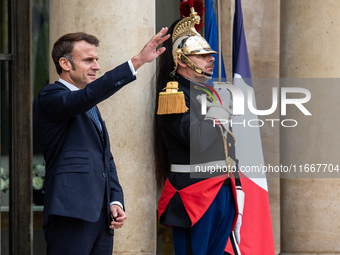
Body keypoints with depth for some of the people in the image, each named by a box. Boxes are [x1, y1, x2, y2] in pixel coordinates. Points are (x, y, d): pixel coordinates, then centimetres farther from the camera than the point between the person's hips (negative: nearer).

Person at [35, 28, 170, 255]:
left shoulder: (90, 107, 23)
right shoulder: (51, 97, -5)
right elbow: (90, 94, -25)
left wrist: (116, 201, 10)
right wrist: (138, 61, -30)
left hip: (102, 216, 9)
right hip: (71, 217, -9)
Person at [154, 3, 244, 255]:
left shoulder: (211, 93, 18)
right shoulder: (173, 95, -9)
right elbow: (197, 139, -23)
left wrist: (236, 186, 16)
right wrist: (217, 121, -5)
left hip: (224, 191, 8)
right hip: (194, 193, -8)